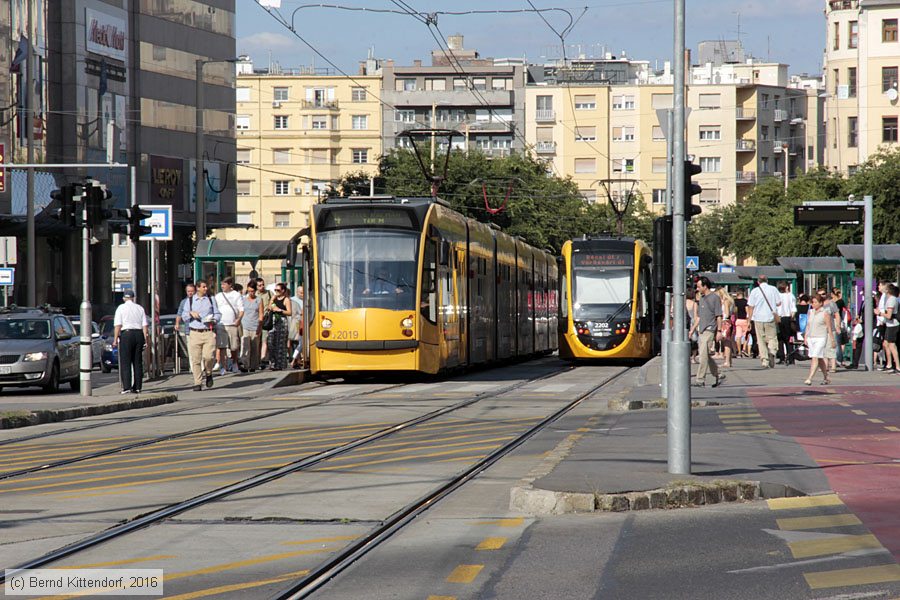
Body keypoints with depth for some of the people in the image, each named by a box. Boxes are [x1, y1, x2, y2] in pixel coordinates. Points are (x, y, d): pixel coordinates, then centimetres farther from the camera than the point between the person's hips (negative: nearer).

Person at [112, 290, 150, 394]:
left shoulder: (121, 308, 2)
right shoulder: (140, 308, 12)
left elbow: (118, 325, -6)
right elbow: (145, 325, 6)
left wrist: (115, 339, -7)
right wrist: (146, 339, 8)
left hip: (126, 334, -4)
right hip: (138, 334, 4)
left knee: (125, 362, -4)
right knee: (138, 362, 8)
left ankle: (127, 387, -12)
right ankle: (137, 387, 8)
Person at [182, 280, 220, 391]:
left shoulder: (211, 300, 12)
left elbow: (218, 314, 14)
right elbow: (184, 317, 13)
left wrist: (213, 319, -7)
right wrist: (191, 313, -7)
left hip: (209, 332, -1)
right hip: (195, 333, 1)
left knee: (209, 356, -15)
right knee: (195, 359, -4)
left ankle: (208, 374, 14)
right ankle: (197, 383, 2)